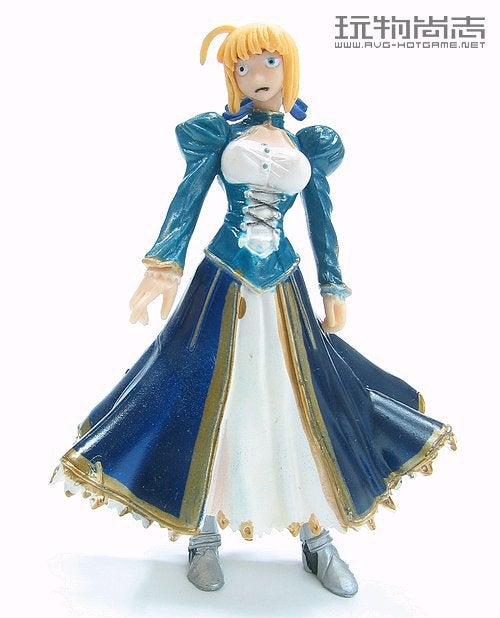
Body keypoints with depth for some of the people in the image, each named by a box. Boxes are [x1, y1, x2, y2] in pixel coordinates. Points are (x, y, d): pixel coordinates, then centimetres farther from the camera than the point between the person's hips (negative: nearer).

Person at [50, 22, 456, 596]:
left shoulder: (308, 145, 13)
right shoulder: (219, 131, 6)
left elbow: (321, 221, 13)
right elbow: (187, 200, -3)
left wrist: (333, 290, 8)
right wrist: (163, 266, -16)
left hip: (284, 288, 2)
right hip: (223, 281, -2)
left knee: (305, 403, 4)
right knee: (208, 401, 1)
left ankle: (316, 538, 22)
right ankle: (203, 534, 20)